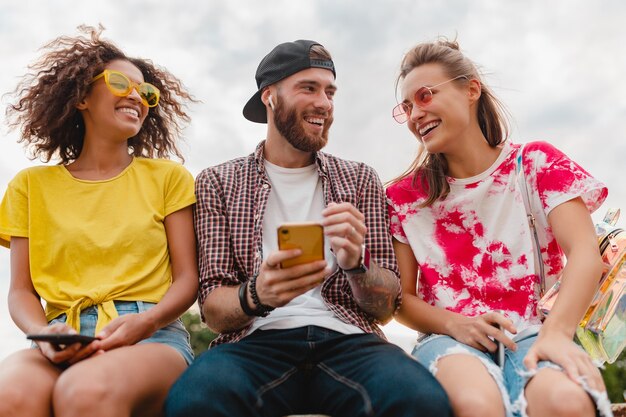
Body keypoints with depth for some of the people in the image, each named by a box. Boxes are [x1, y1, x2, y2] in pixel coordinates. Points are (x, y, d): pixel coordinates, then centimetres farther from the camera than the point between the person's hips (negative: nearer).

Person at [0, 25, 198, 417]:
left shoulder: (168, 177, 14)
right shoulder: (32, 186, 17)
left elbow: (188, 279, 8)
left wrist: (144, 323, -13)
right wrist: (44, 334, -10)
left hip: (153, 338, -1)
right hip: (66, 344, 1)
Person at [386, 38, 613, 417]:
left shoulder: (536, 163, 7)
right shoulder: (405, 196, 9)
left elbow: (585, 254, -7)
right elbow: (401, 298, 8)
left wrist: (556, 332, -24)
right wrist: (454, 324, -13)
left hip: (533, 333, 1)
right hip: (451, 339, 0)